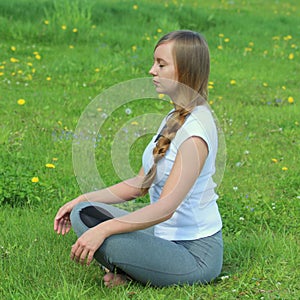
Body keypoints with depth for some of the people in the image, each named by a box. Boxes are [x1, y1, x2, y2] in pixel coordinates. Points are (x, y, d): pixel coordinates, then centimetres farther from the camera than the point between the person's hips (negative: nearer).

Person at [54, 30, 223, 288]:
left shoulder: (195, 130, -22)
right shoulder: (175, 119, 9)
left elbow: (165, 208, -27)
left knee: (104, 241, -28)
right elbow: (141, 183, 12)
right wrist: (84, 199, 5)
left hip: (196, 254, -9)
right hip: (167, 236, 9)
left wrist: (103, 229, -32)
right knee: (84, 214, 2)